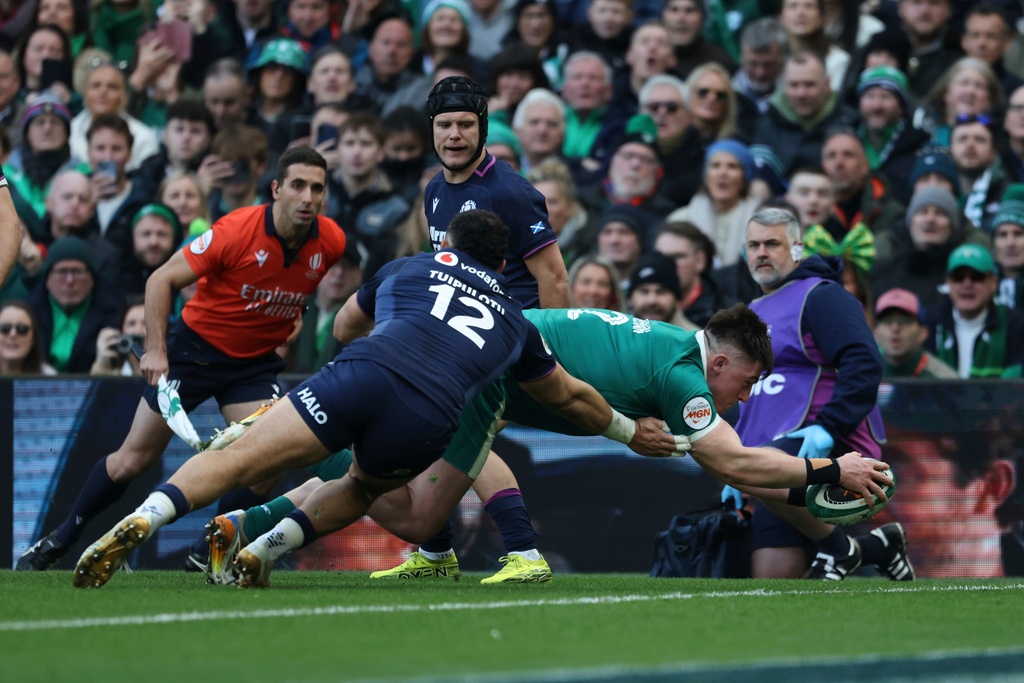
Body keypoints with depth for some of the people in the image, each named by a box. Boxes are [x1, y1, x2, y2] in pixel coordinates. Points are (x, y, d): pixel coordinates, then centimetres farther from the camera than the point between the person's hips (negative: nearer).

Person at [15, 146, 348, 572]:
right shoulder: (236, 231, -24)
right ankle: (57, 542, 18)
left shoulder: (330, 242, -12)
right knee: (133, 460, 1)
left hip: (255, 361, 3)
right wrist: (155, 349, -25)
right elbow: (162, 280, -18)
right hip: (197, 346, -3)